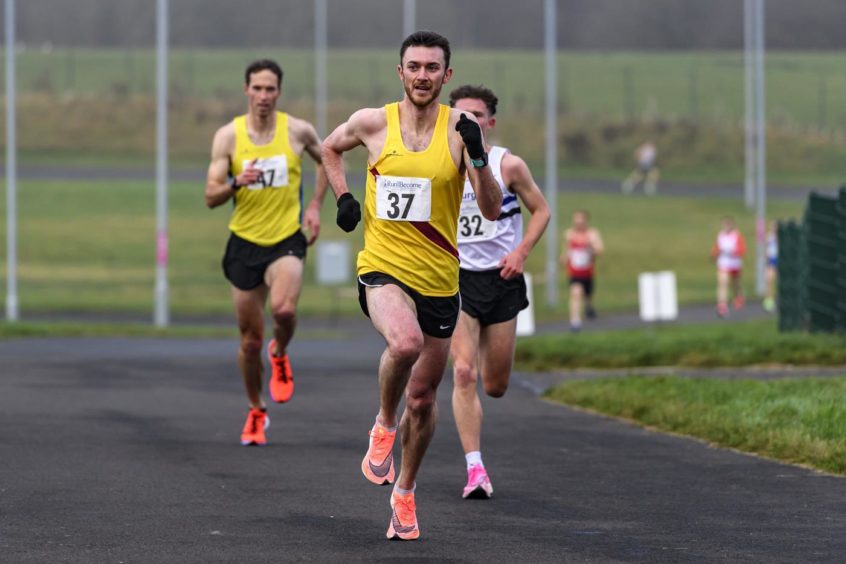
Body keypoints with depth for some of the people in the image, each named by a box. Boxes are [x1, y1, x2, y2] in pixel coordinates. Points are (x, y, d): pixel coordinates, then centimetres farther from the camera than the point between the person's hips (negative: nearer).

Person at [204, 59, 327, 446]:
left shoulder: (298, 131, -3)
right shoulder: (228, 136, -4)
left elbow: (327, 160, 18)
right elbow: (211, 197, -5)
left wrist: (315, 206, 7)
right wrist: (236, 182, -25)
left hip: (287, 239, -1)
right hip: (244, 242, 1)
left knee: (283, 309, -29)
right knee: (250, 338, 7)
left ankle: (280, 355, 6)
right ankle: (256, 412, 28)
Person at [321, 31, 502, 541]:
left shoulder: (461, 129, -6)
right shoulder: (372, 123, -3)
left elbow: (492, 211, -11)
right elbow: (332, 147, 20)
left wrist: (478, 157, -26)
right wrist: (342, 196, 5)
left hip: (439, 279, 1)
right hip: (383, 269, -1)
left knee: (423, 398, 12)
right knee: (406, 342, -34)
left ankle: (405, 492, 35)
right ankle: (383, 427, -7)